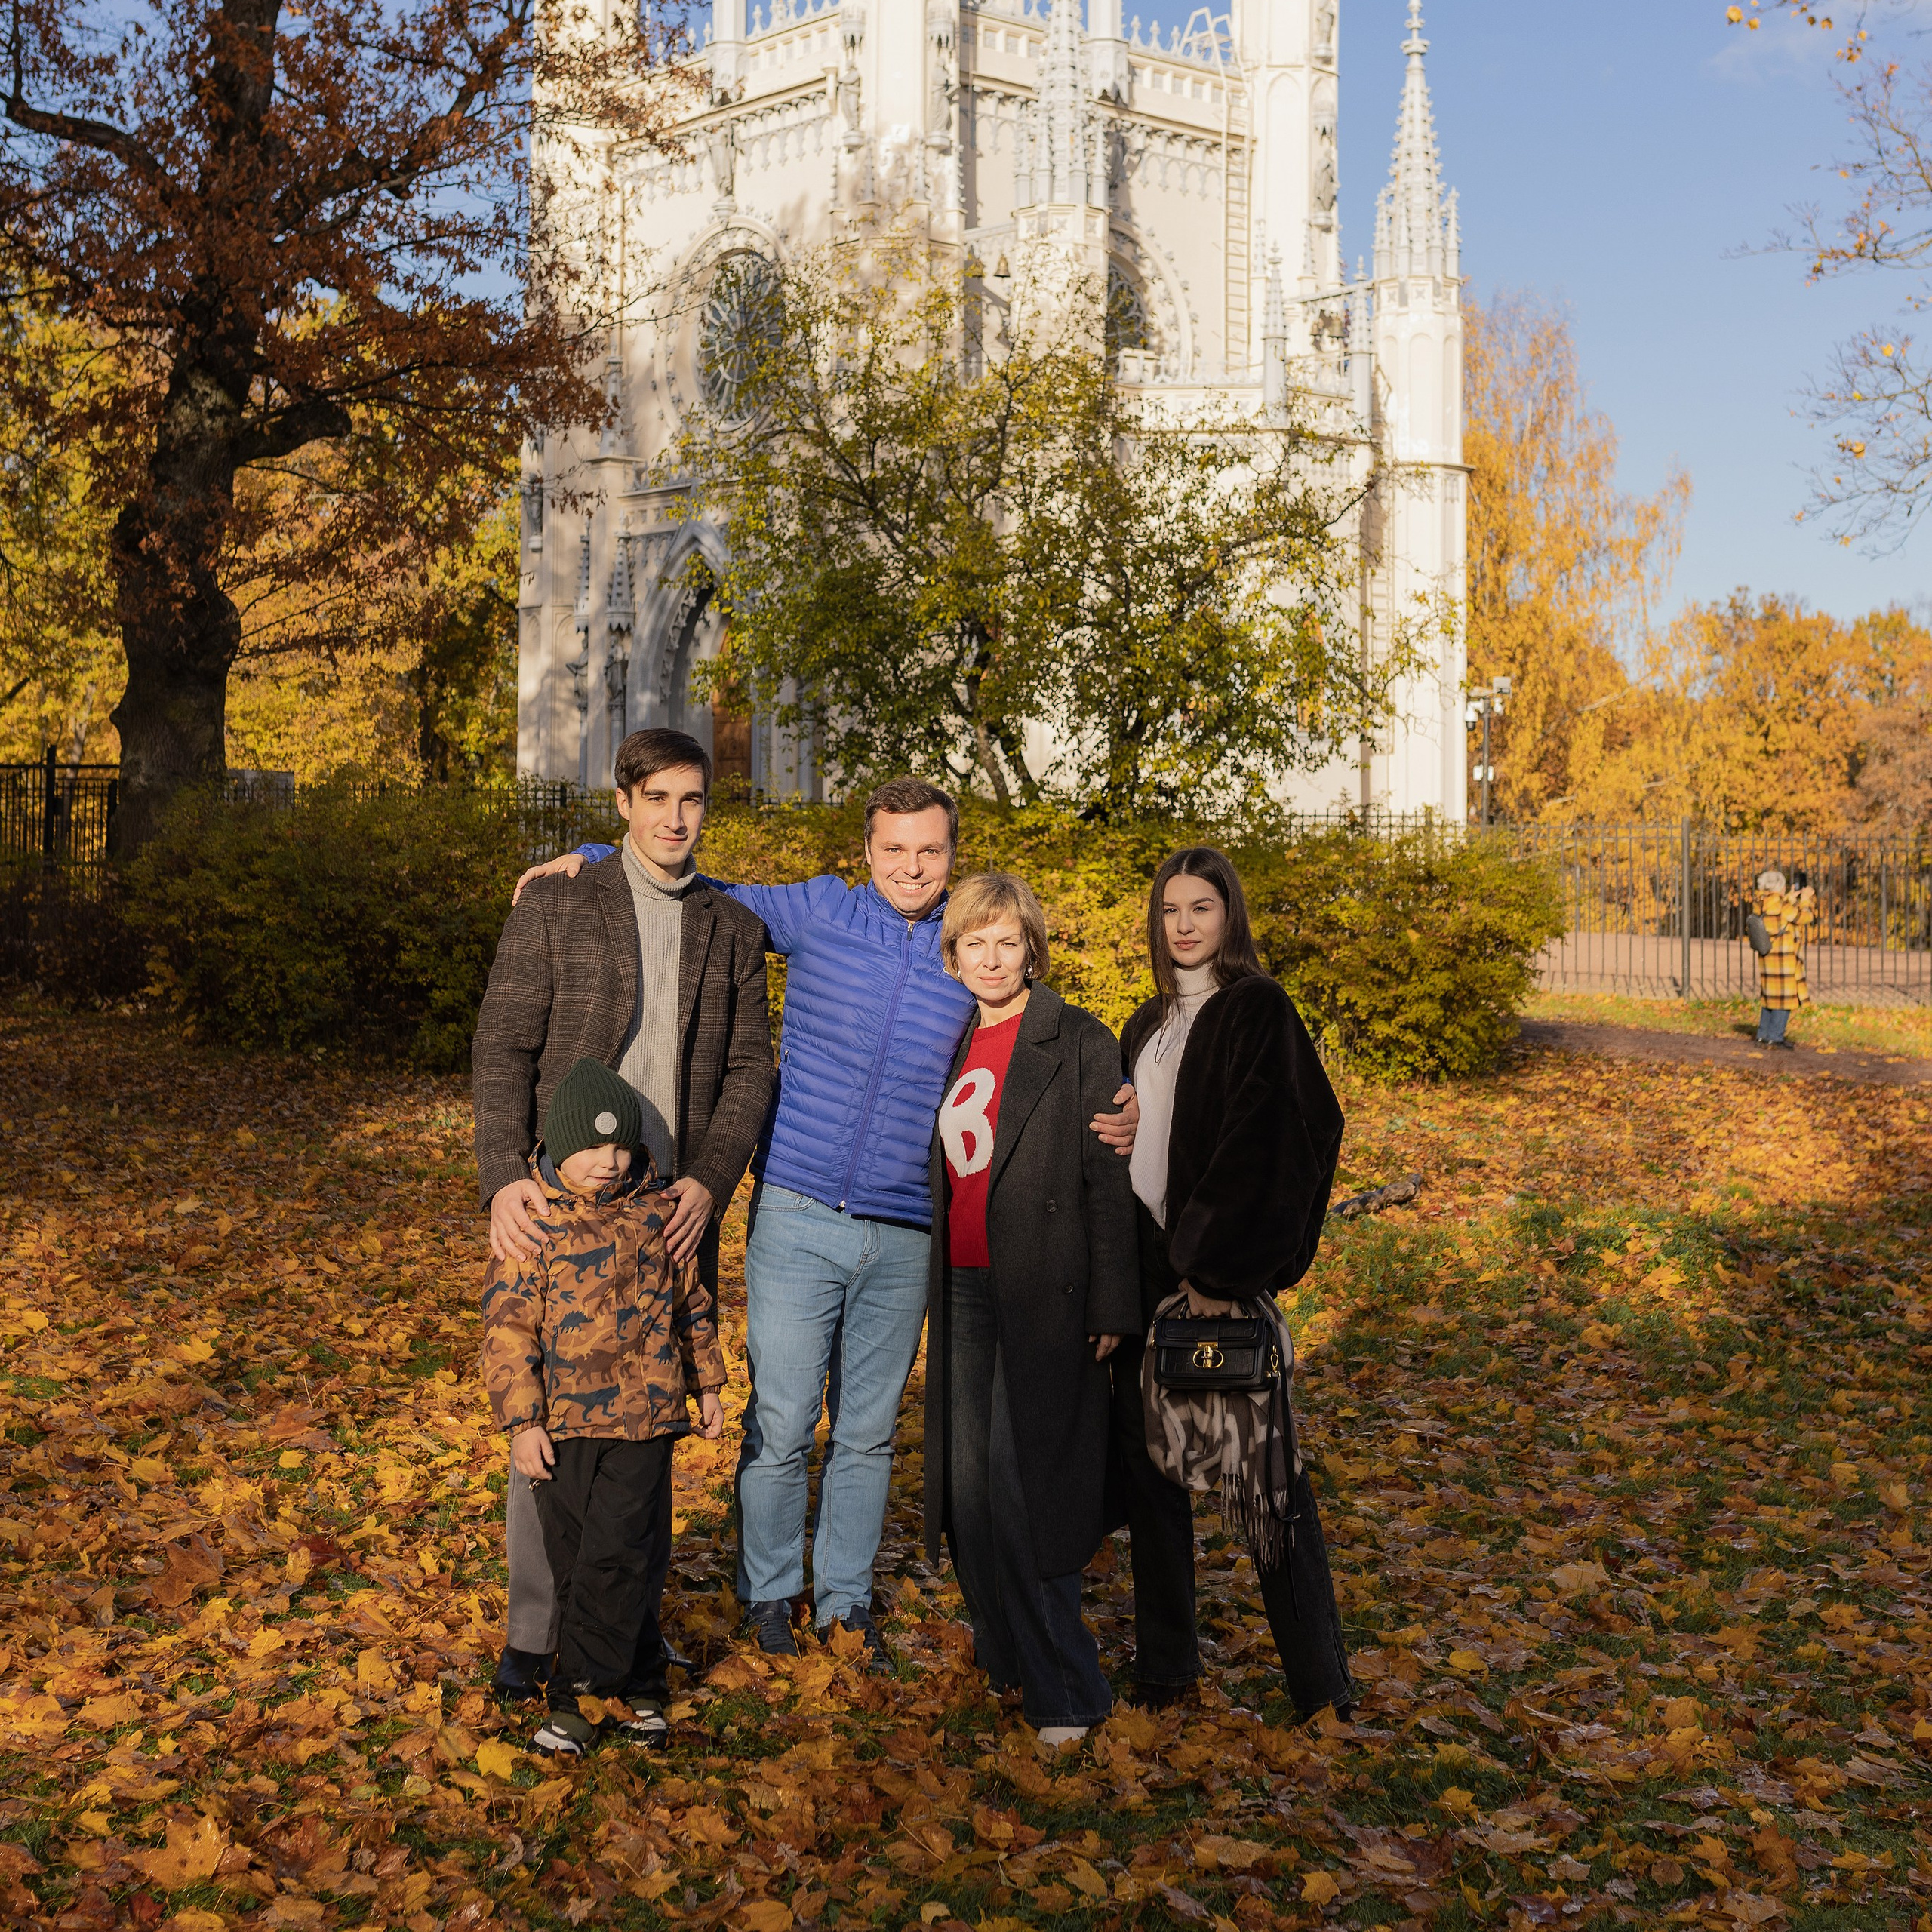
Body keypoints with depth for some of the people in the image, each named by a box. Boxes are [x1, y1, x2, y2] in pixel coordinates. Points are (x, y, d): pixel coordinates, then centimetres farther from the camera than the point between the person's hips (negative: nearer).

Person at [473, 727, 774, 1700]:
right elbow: (502, 1046, -4)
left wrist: (708, 1182, -9)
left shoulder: (734, 929, 11)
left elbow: (749, 1067, 6)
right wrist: (504, 1176, -18)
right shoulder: (554, 906, 1)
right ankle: (533, 1628, 7)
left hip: (675, 1209, 3)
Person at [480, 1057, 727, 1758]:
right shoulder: (533, 1225, -5)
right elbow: (507, 1328, -6)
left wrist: (706, 1384, 19)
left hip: (642, 1415, 1)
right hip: (562, 1421, -1)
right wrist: (521, 1421, -10)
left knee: (619, 1554, -7)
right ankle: (641, 1685, 18)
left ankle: (576, 1693, 2)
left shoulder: (659, 1213, 4)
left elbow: (690, 1303, 16)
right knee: (575, 1562, 5)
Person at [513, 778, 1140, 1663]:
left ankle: (846, 1601, 27)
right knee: (780, 1424, 1)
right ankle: (768, 1593, 21)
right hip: (798, 1218, -1)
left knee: (869, 1432, 11)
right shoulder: (816, 914, 1)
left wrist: (1119, 1110, -8)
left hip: (903, 1234, 2)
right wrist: (588, 858, 2)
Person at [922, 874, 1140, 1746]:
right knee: (969, 1481, 8)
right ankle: (1006, 1659, 23)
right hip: (963, 1290, 6)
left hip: (1043, 1297, -6)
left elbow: (1108, 1181, -8)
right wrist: (932, 1291, 13)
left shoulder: (1080, 1043, -6)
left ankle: (1065, 1689, 3)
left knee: (1021, 1485, -9)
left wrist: (1109, 1307, -10)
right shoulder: (952, 1045, 13)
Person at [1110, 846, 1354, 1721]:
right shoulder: (1149, 1024, 16)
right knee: (1145, 1461, 11)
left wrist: (1215, 1265, -20)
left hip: (1215, 1269, -7)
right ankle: (1163, 1659, 22)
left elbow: (1261, 1145, -16)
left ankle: (1319, 1676, 6)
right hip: (1141, 1264, 8)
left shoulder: (1257, 1010, -7)